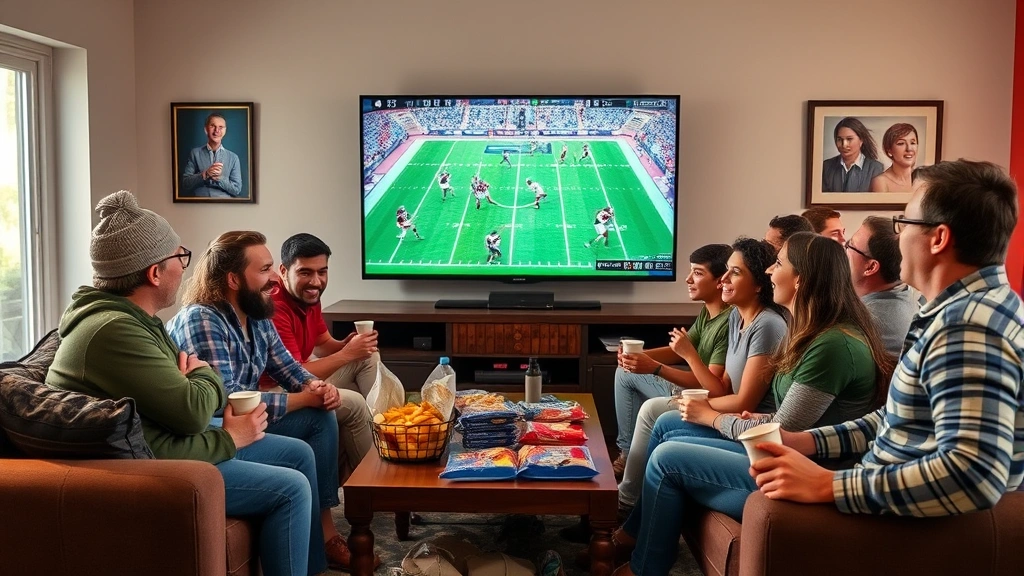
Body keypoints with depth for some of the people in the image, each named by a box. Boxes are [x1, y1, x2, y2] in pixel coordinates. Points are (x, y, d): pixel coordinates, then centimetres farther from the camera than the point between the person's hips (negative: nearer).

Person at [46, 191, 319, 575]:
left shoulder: (135, 317, 8)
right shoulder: (114, 330, -26)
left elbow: (178, 392, 9)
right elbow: (192, 410, -27)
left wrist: (196, 379, -14)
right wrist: (206, 375, -6)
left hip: (168, 439, 11)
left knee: (299, 453, 13)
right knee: (291, 488, -15)